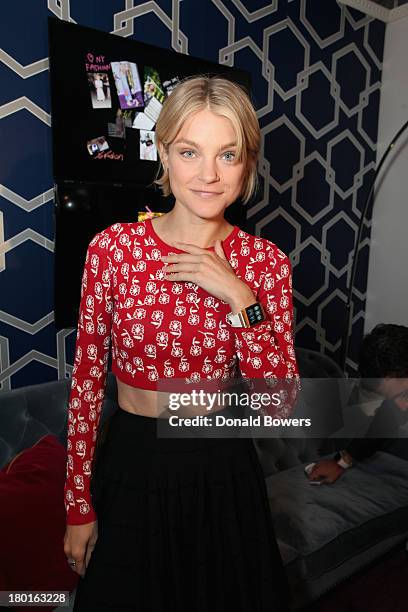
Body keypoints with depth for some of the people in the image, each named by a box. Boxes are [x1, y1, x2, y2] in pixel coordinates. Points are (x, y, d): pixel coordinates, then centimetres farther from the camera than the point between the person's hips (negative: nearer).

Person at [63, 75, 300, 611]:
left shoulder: (266, 261, -9)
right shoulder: (112, 247, -13)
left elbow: (281, 404, -11)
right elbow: (86, 381, -6)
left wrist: (239, 298, -23)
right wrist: (79, 507, -1)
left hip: (224, 468, 2)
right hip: (132, 463, -1)